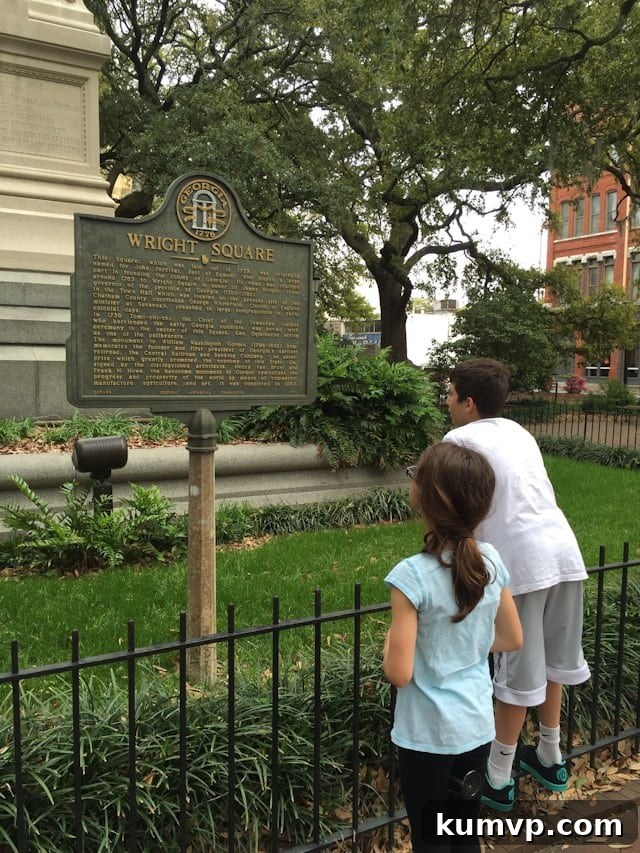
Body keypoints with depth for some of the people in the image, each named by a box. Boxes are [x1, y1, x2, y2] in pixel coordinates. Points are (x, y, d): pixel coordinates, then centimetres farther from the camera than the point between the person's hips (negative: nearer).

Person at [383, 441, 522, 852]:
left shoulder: (412, 575, -25)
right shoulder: (491, 560, -8)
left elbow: (399, 673, -22)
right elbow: (513, 639, 5)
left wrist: (390, 639, -3)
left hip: (428, 736, -5)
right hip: (478, 727, 5)